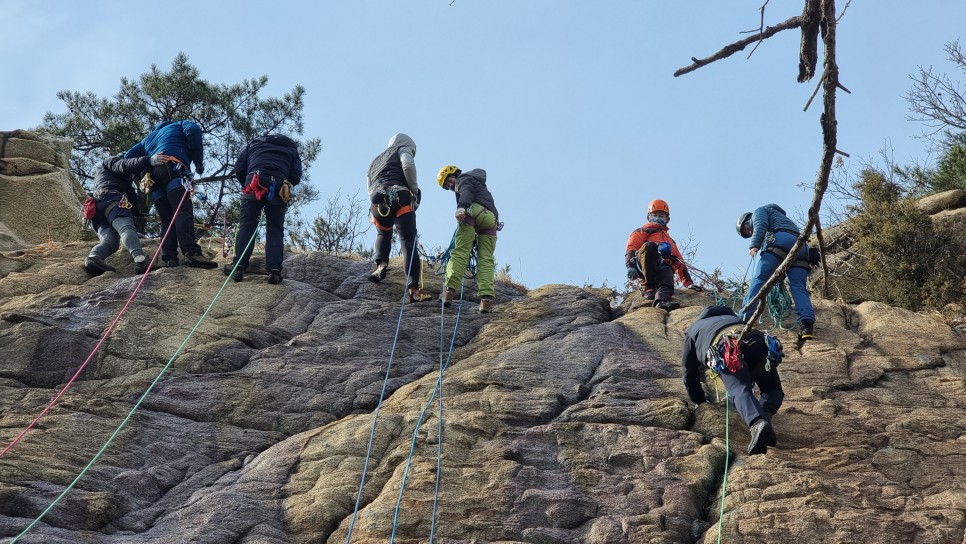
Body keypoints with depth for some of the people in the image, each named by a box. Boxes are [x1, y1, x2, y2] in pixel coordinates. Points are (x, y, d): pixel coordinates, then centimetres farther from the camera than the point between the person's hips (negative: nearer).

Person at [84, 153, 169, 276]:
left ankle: (93, 258, -44)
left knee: (110, 241, -13)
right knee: (126, 228, -30)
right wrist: (149, 161, -15)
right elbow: (125, 166, -1)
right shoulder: (112, 161, 23)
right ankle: (140, 259, -57)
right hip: (111, 198, -8)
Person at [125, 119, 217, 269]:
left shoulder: (149, 137, 40)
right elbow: (193, 130, 2)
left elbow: (129, 155, 30)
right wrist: (198, 161, 5)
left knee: (167, 220, 4)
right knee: (183, 211, -21)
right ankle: (191, 253, -41)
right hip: (172, 167, -5)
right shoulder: (179, 125, 27)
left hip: (152, 176, 5)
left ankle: (169, 258, -15)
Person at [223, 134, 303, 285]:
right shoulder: (292, 150, 29)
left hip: (255, 183, -1)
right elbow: (296, 176, 13)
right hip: (279, 187, 1)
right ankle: (274, 270, -11)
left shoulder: (254, 144, 28)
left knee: (246, 225, 0)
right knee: (275, 229, 3)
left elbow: (239, 168, 18)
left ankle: (238, 267, -11)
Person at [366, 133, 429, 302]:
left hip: (378, 201, 5)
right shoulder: (403, 150, 20)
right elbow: (408, 166, -3)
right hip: (400, 198, -4)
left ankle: (381, 264, 5)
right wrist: (415, 191, 5)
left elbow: (370, 189, 28)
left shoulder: (375, 161, 37)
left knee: (383, 234, 32)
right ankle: (414, 289, -20)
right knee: (408, 242, -8)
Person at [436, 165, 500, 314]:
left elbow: (466, 191, -7)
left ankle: (450, 290, -25)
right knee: (486, 259, -3)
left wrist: (461, 207, -25)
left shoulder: (463, 179, 15)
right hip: (491, 219, 7)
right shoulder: (479, 184, 41)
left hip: (472, 213, -7)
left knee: (460, 252, -11)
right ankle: (487, 298, -18)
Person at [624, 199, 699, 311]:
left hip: (663, 267, 3)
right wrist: (630, 266, -12)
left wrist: (688, 283, 21)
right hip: (643, 266, -3)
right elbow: (630, 250, 10)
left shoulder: (670, 241, 43)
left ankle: (661, 301, -66)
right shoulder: (642, 232, 29)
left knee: (667, 272, -35)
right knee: (649, 246, -36)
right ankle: (649, 288, -35)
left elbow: (680, 264, 36)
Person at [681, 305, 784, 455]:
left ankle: (757, 424, -52)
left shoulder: (693, 330, 40)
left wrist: (700, 402, 51)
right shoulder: (733, 318, 51)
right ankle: (765, 414, -20)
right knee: (773, 390, 14)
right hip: (757, 341, 3)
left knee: (740, 391, -21)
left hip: (727, 349, -3)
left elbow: (689, 373, 38)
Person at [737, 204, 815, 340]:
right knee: (798, 287, -4)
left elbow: (760, 225, -2)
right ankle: (807, 324, -25)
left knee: (759, 279, -11)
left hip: (780, 239, -8)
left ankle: (743, 319, -22)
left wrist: (754, 245, -14)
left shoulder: (759, 212, 23)